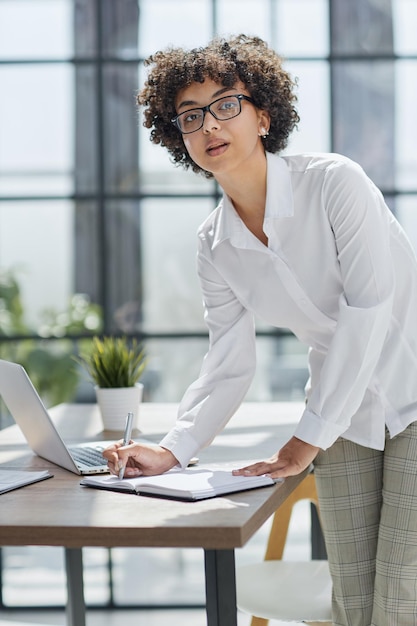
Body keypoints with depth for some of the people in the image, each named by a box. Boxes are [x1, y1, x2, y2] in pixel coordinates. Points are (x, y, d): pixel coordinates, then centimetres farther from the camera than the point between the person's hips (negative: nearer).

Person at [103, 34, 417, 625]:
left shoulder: (335, 182, -16)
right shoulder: (214, 245, 1)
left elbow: (367, 307, -20)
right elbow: (228, 371, 4)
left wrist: (306, 439, -18)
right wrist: (171, 451, -11)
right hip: (346, 425, 5)